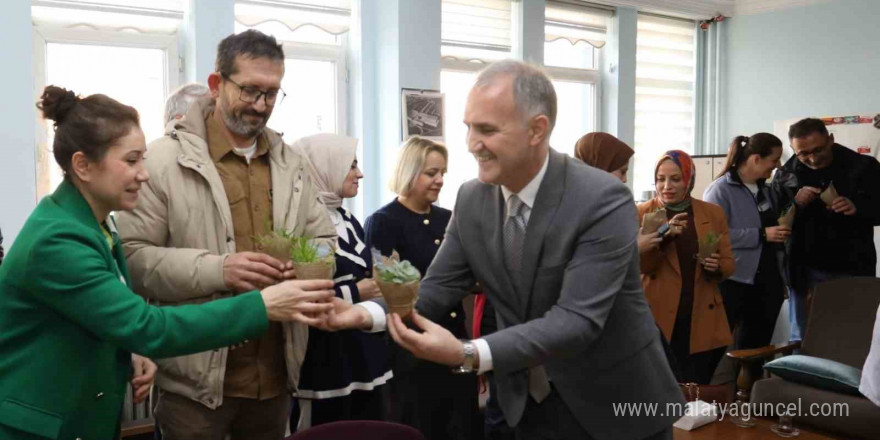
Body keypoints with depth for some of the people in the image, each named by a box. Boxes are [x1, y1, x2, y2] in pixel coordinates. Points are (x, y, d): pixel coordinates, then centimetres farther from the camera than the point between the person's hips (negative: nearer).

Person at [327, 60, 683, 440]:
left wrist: (468, 355, -40)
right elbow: (439, 287, -2)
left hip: (615, 405, -4)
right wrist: (367, 313, -21)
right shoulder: (472, 199, -6)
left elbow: (577, 318, -30)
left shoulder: (604, 201, -23)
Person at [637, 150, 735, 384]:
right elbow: (637, 265, -8)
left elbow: (729, 263, 10)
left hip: (702, 322, 2)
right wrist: (662, 238, -24)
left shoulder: (713, 213, 8)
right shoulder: (642, 213, 0)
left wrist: (716, 266, -12)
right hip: (658, 319, -2)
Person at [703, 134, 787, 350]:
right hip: (734, 283, -7)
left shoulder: (765, 189, 14)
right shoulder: (721, 190, -10)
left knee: (756, 350, 13)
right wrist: (762, 235, -20)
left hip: (767, 283, 8)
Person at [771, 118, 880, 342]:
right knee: (802, 340, 9)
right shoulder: (786, 175, 0)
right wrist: (795, 204, -18)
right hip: (805, 272, 1)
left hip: (852, 271, 0)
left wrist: (857, 208, -21)